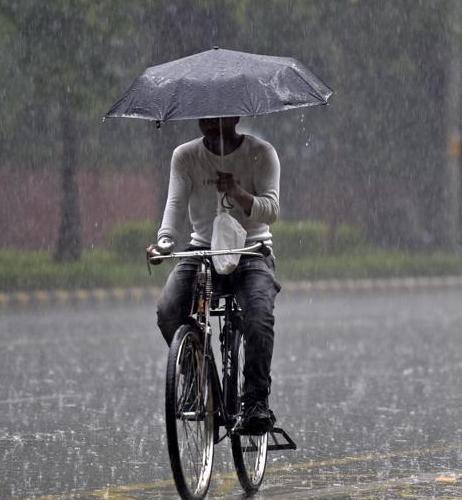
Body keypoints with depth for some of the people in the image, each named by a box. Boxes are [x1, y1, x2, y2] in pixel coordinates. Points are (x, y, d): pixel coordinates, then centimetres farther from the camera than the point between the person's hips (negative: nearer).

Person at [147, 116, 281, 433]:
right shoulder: (186, 156, 5)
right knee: (168, 311, -24)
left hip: (251, 251, -2)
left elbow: (271, 210, -11)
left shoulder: (261, 153, -1)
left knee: (259, 315, -31)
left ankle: (257, 400, -26)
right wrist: (165, 239, -29)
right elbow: (176, 202, -9)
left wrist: (238, 194, -31)